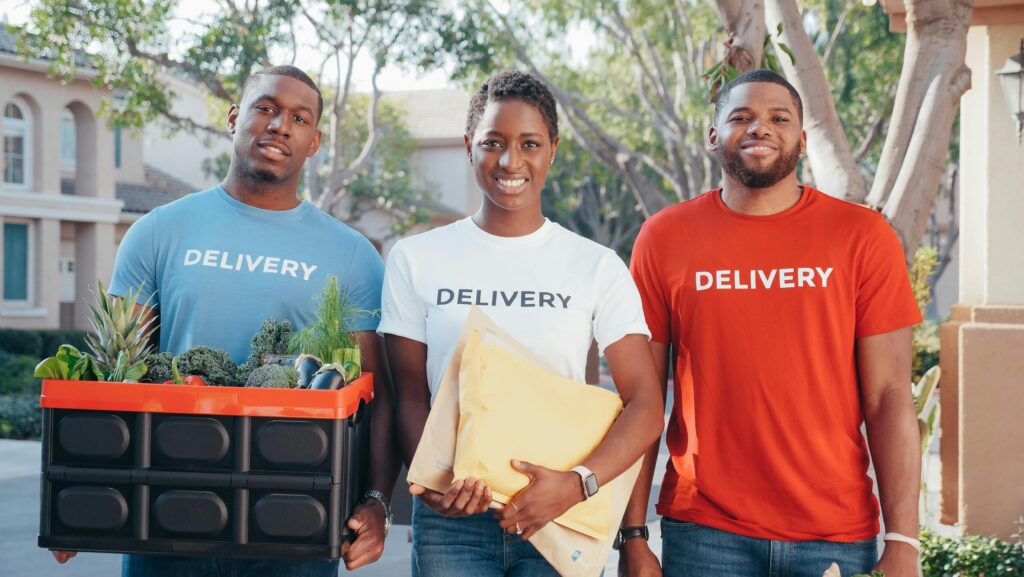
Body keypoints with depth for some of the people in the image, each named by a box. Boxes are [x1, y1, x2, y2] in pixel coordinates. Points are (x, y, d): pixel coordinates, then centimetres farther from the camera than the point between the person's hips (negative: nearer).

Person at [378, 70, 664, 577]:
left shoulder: (598, 268, 2)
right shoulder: (415, 260, 5)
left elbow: (645, 405, -2)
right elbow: (409, 397, 4)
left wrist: (576, 484, -17)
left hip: (562, 517, 0)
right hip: (451, 518, 0)